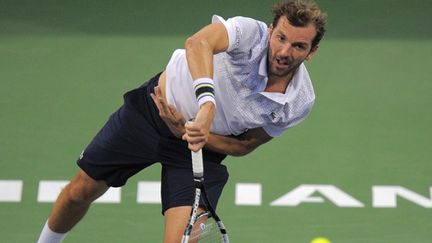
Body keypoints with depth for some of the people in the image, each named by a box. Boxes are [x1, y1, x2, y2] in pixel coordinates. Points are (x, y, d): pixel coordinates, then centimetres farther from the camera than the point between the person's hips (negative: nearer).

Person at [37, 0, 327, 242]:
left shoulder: (300, 102, -19)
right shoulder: (251, 33, -29)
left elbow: (245, 145, -8)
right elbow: (198, 43, -49)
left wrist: (189, 132, -22)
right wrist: (207, 101, -65)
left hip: (203, 146, 1)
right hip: (151, 109, -1)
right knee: (81, 191, 12)